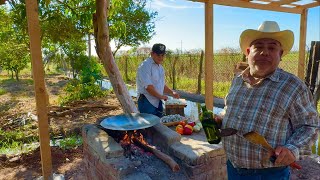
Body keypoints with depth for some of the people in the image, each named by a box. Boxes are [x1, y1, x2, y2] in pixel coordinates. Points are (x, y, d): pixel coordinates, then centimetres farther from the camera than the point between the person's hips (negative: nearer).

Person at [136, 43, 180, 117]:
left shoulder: (160, 67, 15)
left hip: (158, 102, 9)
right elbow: (148, 86, -21)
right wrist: (160, 96, -11)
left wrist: (172, 93, 9)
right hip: (147, 102, -8)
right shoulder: (145, 66, -14)